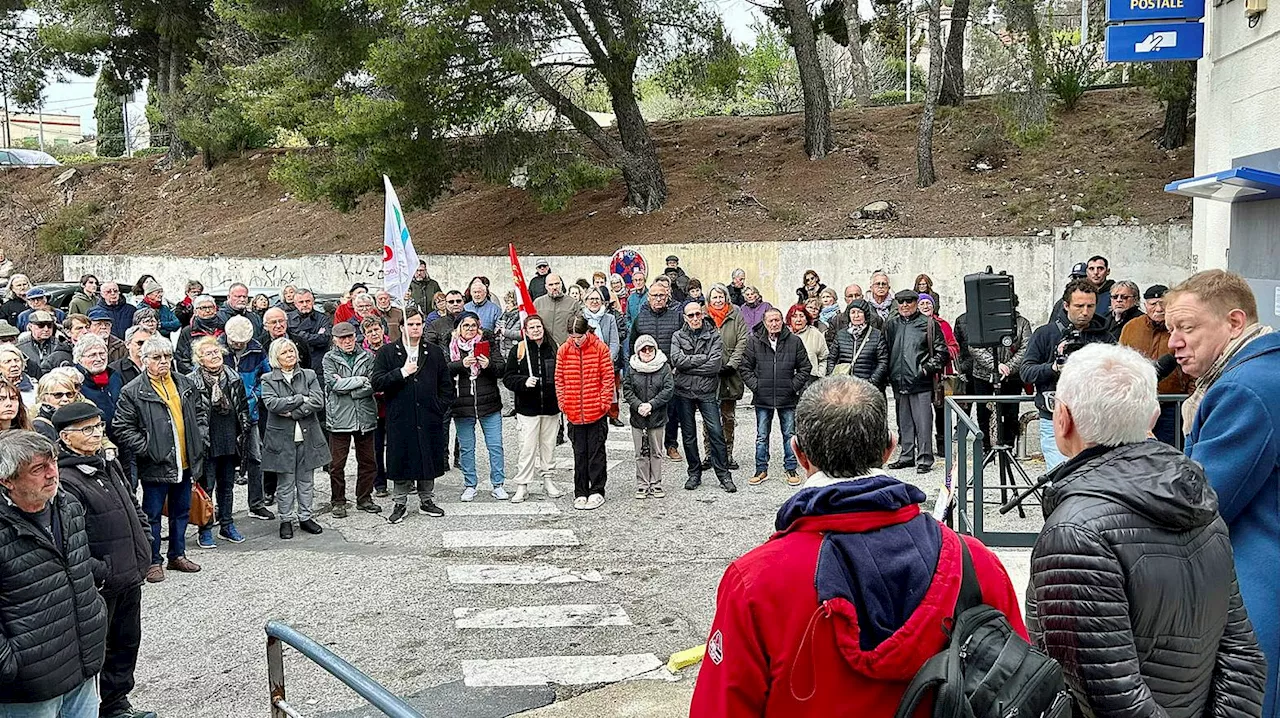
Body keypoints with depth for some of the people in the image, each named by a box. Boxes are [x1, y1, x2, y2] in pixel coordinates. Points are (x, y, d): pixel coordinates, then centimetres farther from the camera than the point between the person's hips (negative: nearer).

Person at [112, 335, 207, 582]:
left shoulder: (185, 384, 8)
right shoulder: (133, 392, -9)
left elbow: (201, 410, 19)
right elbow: (121, 428, -10)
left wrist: (199, 437, 7)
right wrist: (146, 448, -15)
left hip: (184, 462, 6)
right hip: (156, 465, -5)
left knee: (181, 511, 16)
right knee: (152, 514, 5)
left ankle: (178, 555, 30)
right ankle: (153, 562, 17)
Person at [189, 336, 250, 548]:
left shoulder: (233, 377, 7)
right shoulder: (192, 382, -10)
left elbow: (242, 406, 14)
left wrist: (244, 432, 10)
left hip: (230, 441, 5)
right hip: (207, 443, -5)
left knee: (227, 485, 14)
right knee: (206, 486, 2)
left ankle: (227, 526, 25)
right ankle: (205, 531, 11)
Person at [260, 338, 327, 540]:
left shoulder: (309, 375, 5)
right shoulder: (268, 379, 0)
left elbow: (319, 402, -8)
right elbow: (272, 403, -17)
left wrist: (292, 412, -15)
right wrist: (301, 399, -14)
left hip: (308, 436, 2)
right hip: (282, 438, -2)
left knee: (306, 480, 10)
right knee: (285, 482, 4)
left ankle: (305, 517, 21)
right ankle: (286, 520, 16)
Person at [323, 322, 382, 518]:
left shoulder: (367, 357, 7)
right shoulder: (330, 358, 3)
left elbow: (374, 385, -5)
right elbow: (333, 383, -12)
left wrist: (345, 386, -10)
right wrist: (360, 380, -8)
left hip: (365, 417, 2)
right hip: (339, 417, -2)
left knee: (367, 461, 9)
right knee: (337, 463, 2)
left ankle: (364, 498, 22)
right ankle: (338, 501, 15)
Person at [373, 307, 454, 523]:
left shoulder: (435, 353, 10)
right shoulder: (387, 353, 3)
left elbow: (447, 386, 13)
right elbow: (377, 383, -7)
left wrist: (440, 409, 2)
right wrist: (402, 372, -16)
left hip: (429, 418, 2)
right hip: (400, 418, -2)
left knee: (429, 460, 9)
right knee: (401, 461, 3)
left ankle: (426, 500, 24)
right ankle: (400, 504, 16)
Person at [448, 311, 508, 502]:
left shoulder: (487, 344, 4)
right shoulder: (451, 346, 3)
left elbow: (502, 368, 0)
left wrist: (489, 365, -19)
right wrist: (461, 364, -22)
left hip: (489, 405, 0)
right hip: (462, 406, 0)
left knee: (495, 446, 2)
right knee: (466, 448, 9)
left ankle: (498, 484, 12)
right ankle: (470, 485, 21)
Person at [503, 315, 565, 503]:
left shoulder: (553, 348, 6)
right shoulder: (518, 350, -2)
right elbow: (508, 378, -2)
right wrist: (524, 381, -20)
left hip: (551, 407, 3)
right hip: (528, 408, -3)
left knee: (549, 445, 11)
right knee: (527, 447, -3)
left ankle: (548, 480, 25)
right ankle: (522, 486, 5)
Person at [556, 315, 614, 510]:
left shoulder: (600, 348, -6)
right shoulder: (563, 350, 1)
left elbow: (608, 377, -4)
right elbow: (559, 379, 6)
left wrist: (604, 402, -7)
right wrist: (563, 403, 0)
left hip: (596, 411, -2)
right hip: (574, 412, 2)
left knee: (596, 452, 6)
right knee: (579, 453, 10)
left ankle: (597, 492, 15)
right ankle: (580, 493, 17)